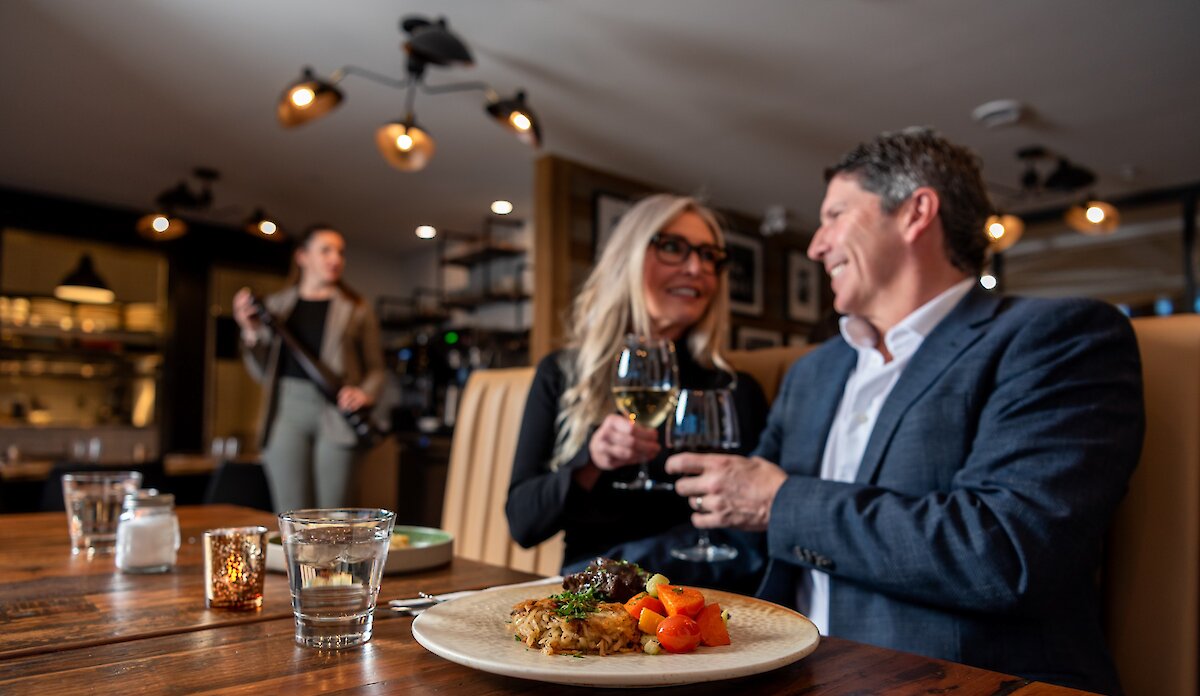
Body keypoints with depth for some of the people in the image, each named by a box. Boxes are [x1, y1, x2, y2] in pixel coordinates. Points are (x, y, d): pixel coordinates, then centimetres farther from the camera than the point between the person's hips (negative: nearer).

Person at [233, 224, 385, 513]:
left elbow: (376, 367, 8)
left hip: (336, 411, -1)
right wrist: (250, 332, -1)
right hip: (287, 409, 1)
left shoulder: (356, 309, 10)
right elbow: (262, 371, 14)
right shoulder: (276, 304, 15)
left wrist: (365, 393, -11)